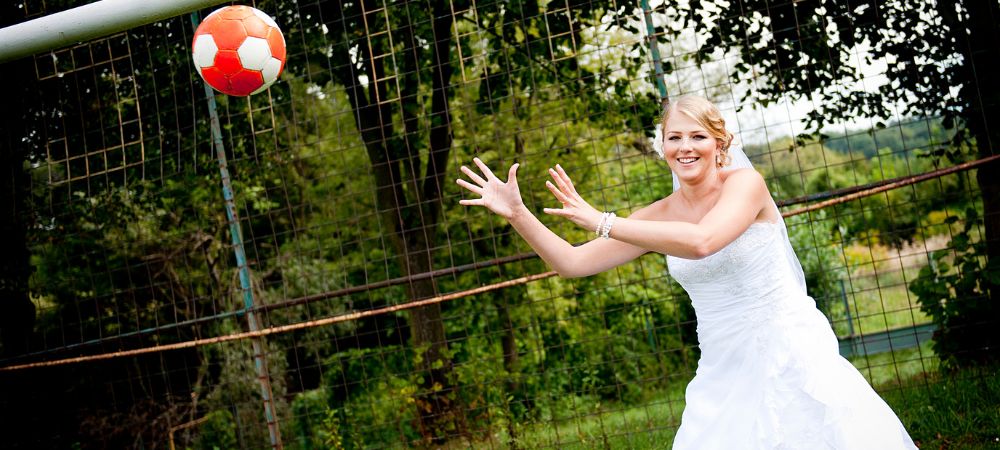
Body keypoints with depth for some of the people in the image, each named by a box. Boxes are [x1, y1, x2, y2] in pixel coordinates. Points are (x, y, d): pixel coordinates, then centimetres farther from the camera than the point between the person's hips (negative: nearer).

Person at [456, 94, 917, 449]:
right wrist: (517, 214, -10)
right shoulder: (660, 215, 3)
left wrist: (602, 221, -30)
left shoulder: (745, 183, -12)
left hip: (791, 356, -4)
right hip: (724, 372, 5)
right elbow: (573, 262, 2)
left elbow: (701, 241, -32)